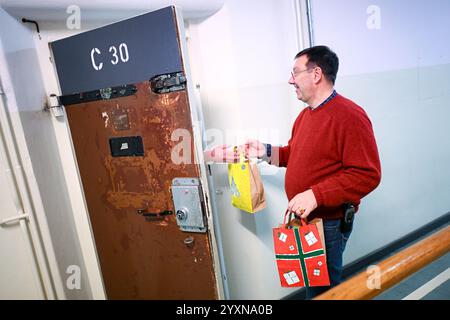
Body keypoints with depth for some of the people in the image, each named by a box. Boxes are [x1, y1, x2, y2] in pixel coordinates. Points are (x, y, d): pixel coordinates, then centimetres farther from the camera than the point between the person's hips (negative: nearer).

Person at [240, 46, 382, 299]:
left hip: (329, 222, -8)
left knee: (322, 289, 9)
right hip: (303, 217, 8)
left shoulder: (350, 115, -18)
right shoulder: (306, 114, 11)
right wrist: (265, 151, 6)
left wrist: (316, 195, -29)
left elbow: (367, 175, -23)